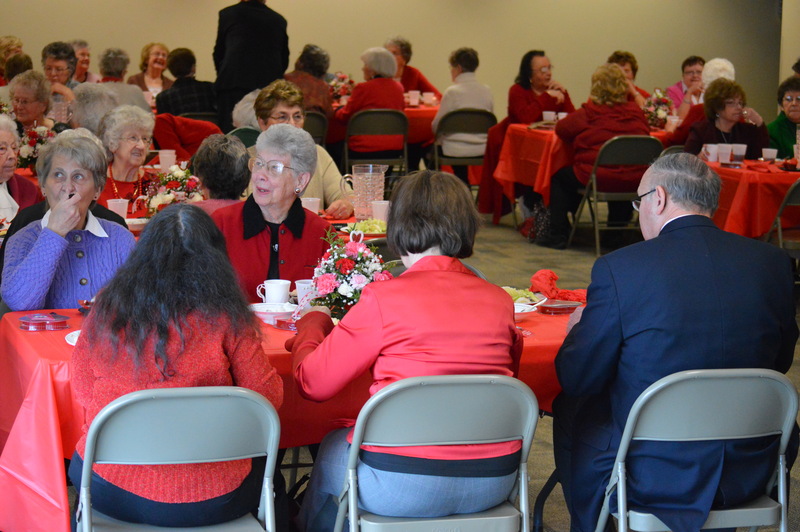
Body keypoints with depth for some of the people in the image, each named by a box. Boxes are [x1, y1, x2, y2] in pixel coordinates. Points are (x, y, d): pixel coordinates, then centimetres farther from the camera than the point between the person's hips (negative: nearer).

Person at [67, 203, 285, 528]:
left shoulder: (105, 309, -3)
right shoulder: (225, 318, -11)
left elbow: (82, 392, 8)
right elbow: (269, 398, -3)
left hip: (108, 491, 2)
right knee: (267, 473, 29)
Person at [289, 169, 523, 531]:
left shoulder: (384, 298, -12)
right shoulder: (500, 301, 0)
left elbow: (313, 384, -4)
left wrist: (312, 324, 16)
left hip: (402, 487, -5)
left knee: (331, 450, 28)